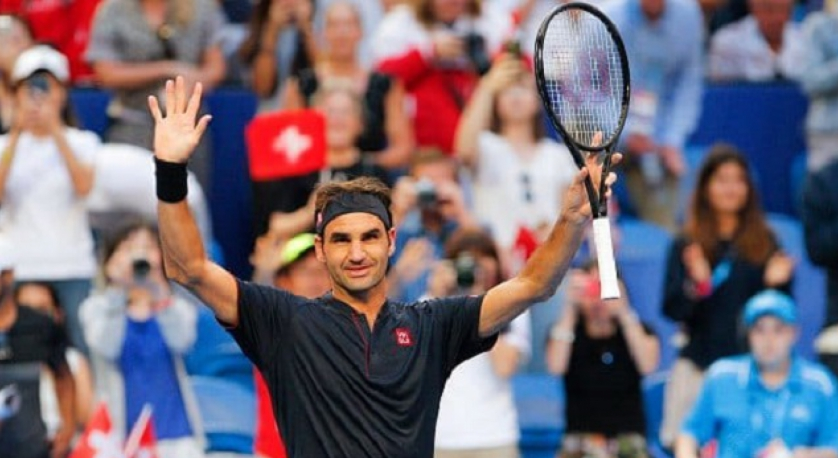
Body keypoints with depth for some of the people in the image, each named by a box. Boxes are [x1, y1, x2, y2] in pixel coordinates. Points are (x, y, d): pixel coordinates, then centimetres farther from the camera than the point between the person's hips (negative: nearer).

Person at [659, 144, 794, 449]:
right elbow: (672, 310, -2)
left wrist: (776, 284, -10)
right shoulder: (686, 246, 5)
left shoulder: (764, 243, 7)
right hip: (699, 363, 0)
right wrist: (697, 284, -19)